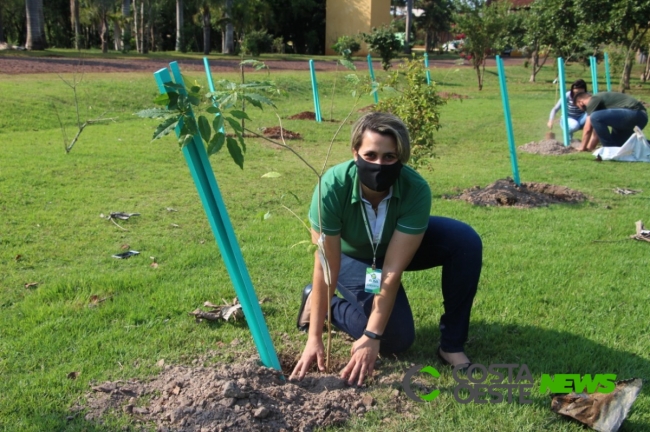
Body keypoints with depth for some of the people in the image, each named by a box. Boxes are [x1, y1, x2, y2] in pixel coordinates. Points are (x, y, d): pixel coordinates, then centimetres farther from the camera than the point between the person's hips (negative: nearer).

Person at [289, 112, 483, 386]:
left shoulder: (416, 190, -35)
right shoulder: (333, 186, -36)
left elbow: (393, 270, -32)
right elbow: (327, 267, -29)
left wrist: (371, 336, -33)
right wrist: (315, 338, -26)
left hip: (402, 245, 2)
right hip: (352, 255, -2)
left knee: (466, 241, -25)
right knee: (397, 339, -16)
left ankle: (451, 342, -10)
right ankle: (318, 299, 8)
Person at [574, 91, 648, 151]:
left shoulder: (593, 100, -1)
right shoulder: (600, 99, 27)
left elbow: (588, 129, -2)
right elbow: (597, 128, 29)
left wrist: (583, 147, 9)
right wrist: (590, 148, 29)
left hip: (633, 113, -10)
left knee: (595, 117, -18)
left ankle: (610, 149, -8)